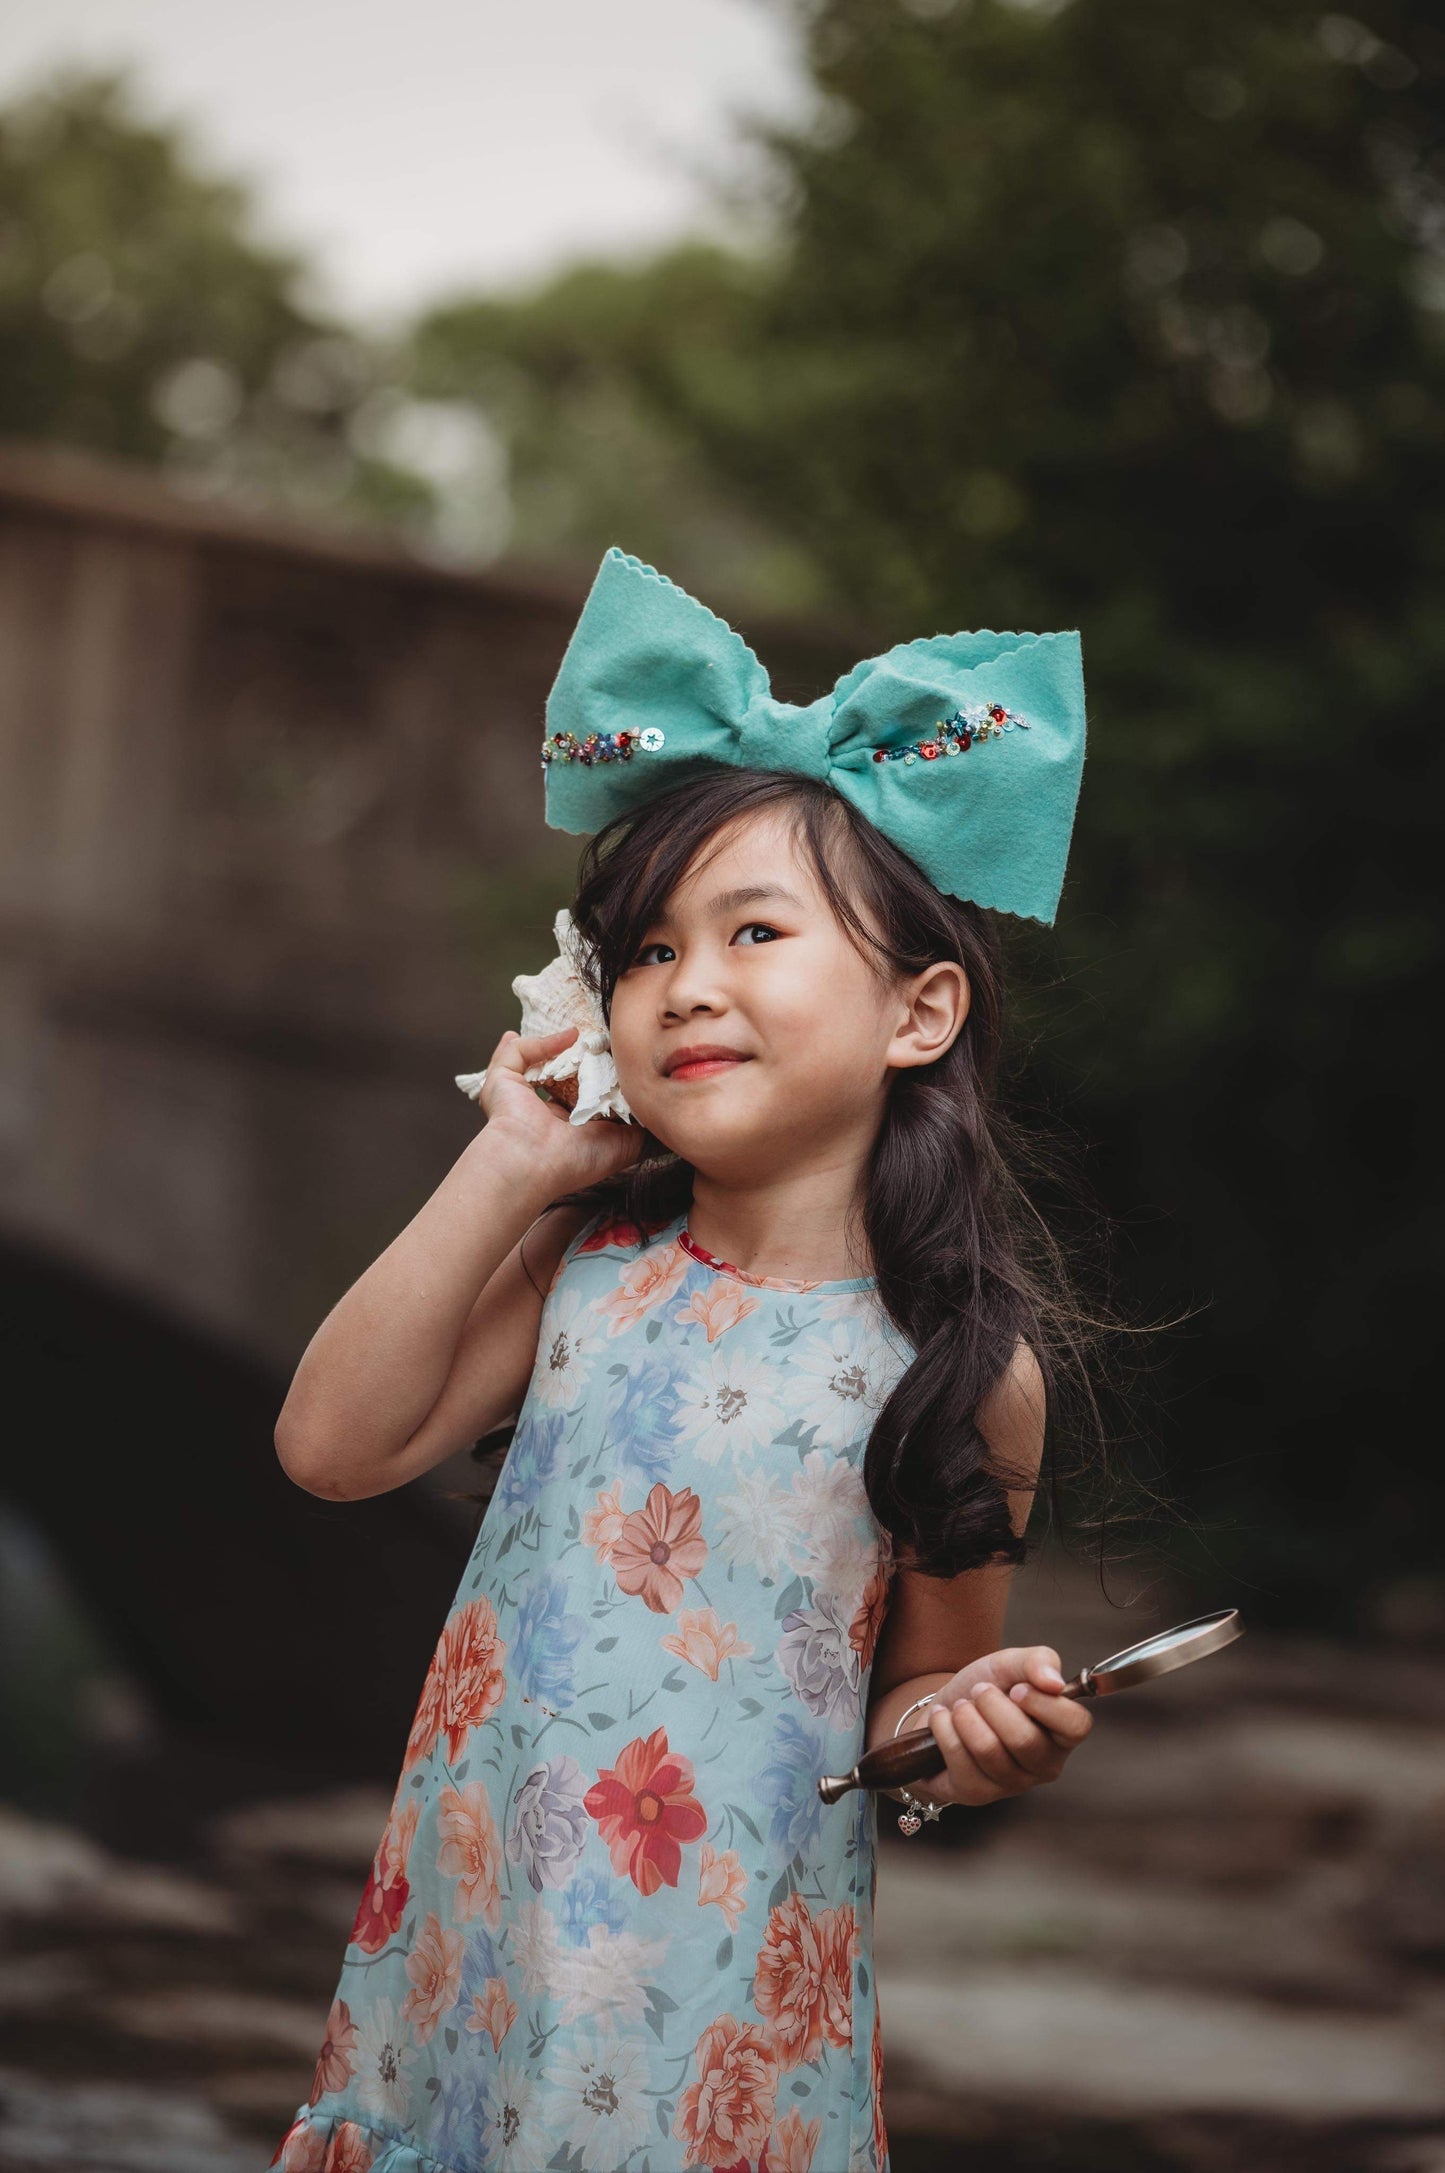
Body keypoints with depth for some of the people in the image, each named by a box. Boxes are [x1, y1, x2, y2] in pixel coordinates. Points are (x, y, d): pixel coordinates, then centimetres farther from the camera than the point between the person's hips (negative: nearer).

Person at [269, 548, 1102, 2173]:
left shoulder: (963, 1366, -6)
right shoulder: (588, 1262, 2)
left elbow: (918, 1704, 4)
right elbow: (333, 1445, -3)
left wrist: (975, 1737, -19)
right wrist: (503, 1172, -4)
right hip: (465, 1941, 3)